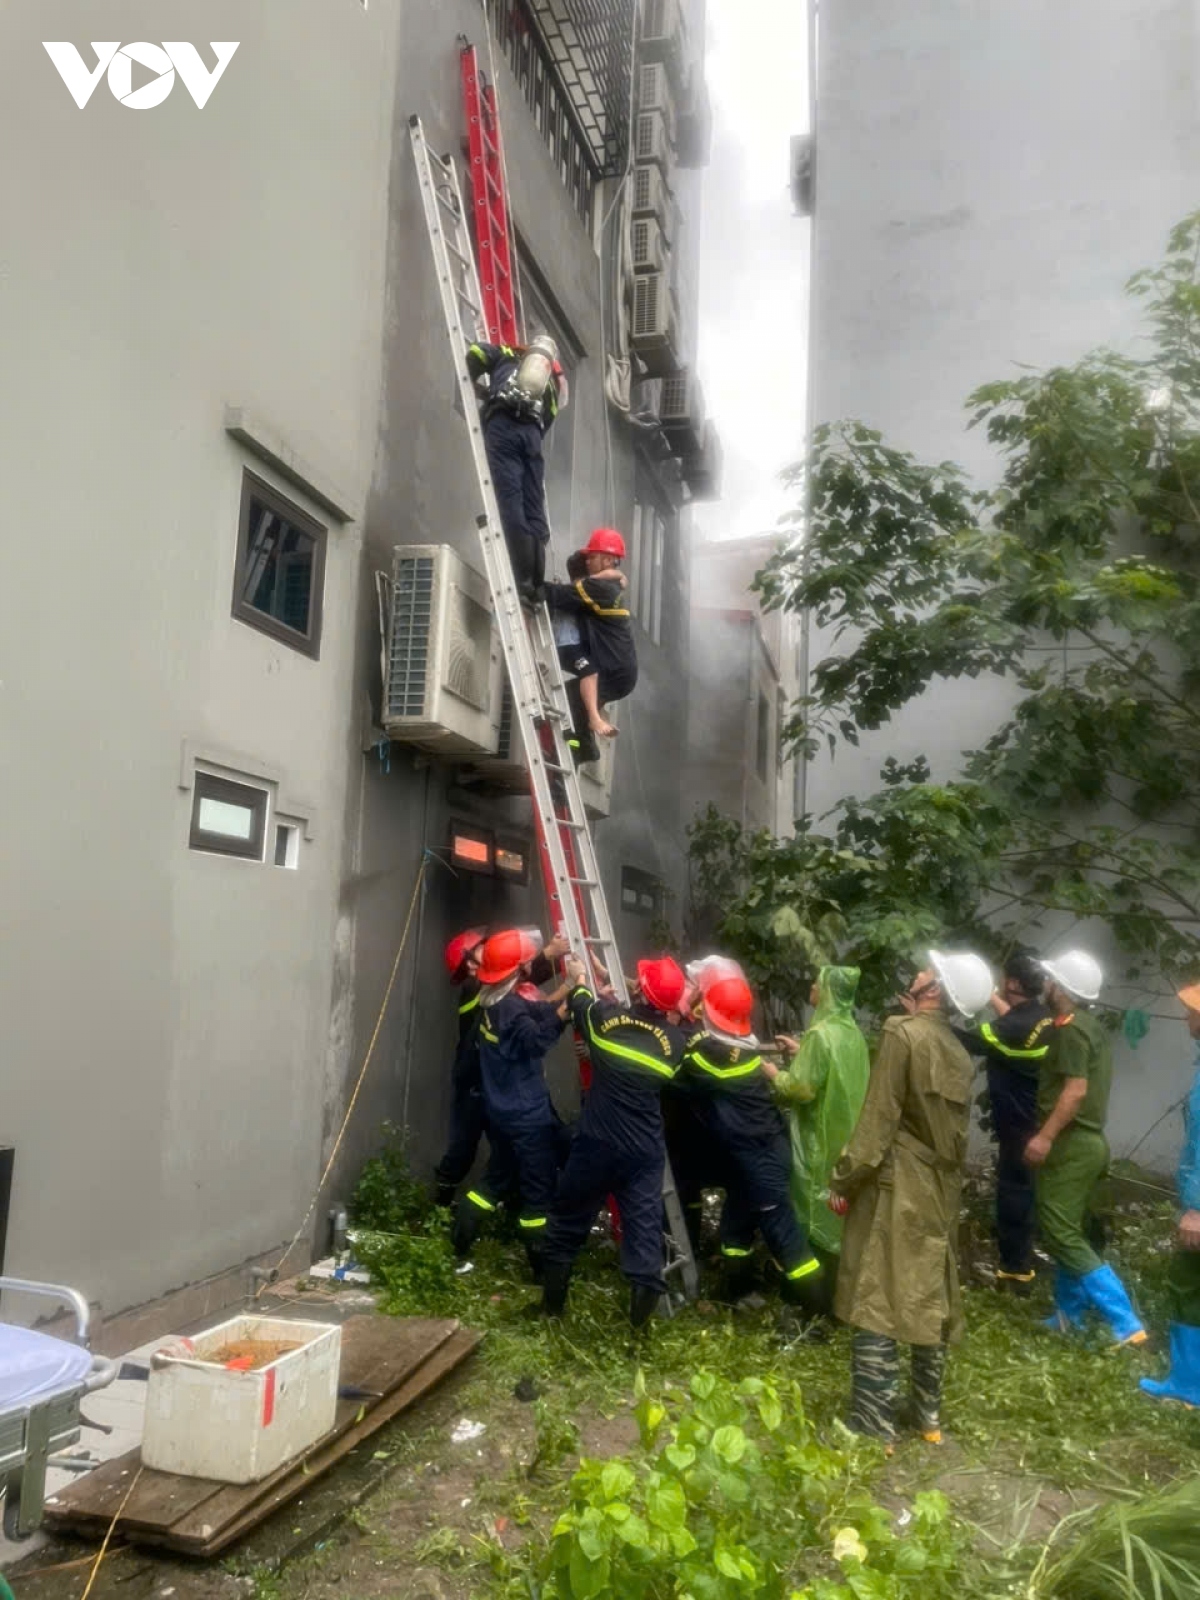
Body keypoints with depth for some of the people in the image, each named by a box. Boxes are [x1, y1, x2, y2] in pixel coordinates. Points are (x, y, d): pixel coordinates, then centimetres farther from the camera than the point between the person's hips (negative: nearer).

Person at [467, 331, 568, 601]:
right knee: (534, 508, 2)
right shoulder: (553, 380, 33)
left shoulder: (510, 355, 27)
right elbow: (547, 420, 21)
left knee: (510, 501, -13)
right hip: (532, 431, 3)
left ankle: (523, 579, -25)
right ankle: (537, 582, -7)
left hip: (504, 424, -3)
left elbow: (475, 354, 13)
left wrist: (478, 385, 28)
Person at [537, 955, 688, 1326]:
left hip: (597, 1143, 0)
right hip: (644, 1150, 1)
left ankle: (552, 1303, 27)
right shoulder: (674, 1040, -2)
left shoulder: (606, 1017, -7)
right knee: (644, 1224, 4)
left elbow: (580, 1003, 15)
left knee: (568, 1221, 16)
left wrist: (578, 980, 37)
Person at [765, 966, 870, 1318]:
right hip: (846, 1133, 8)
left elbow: (802, 1088, -23)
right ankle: (840, 1288, 26)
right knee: (840, 1211, 16)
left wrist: (775, 1075, -6)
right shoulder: (852, 1032, 6)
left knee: (819, 1212, 2)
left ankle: (821, 1296, 10)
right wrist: (802, 1053, 18)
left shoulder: (821, 1033, -20)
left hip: (821, 1139, -8)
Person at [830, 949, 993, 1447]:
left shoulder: (903, 1033, -15)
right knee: (930, 1300, 15)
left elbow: (878, 1120, -17)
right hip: (939, 1190, 8)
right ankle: (928, 1415, 26)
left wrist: (843, 1180, -11)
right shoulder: (957, 1051, 8)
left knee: (875, 1303, -1)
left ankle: (874, 1427, 3)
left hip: (894, 1189, -8)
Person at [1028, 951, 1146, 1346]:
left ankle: (1125, 1322, -11)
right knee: (1069, 1233, 17)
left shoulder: (1070, 1029, -17)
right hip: (1085, 1142, 10)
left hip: (1069, 1146, -10)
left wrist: (1045, 1136, -23)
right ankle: (1069, 1314, 24)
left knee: (1061, 1236, -9)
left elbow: (1076, 1090, -24)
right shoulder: (1088, 1027, 14)